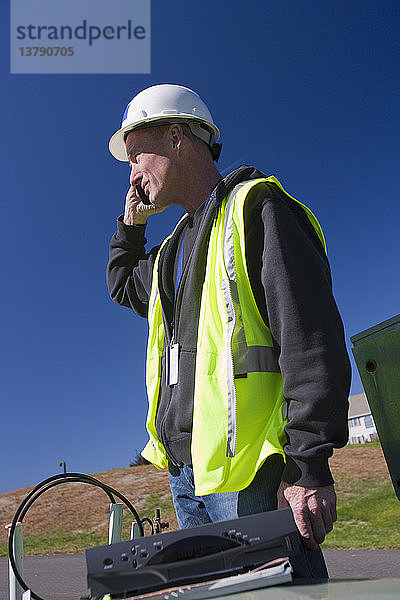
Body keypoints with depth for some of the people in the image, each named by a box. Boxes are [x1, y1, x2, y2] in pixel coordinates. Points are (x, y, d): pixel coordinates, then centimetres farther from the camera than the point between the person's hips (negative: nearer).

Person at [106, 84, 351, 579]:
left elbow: (310, 337, -14)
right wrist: (131, 222, 25)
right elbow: (123, 285, 41)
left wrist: (309, 463, -19)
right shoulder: (175, 246, 21)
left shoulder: (254, 206, -5)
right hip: (185, 473, 8)